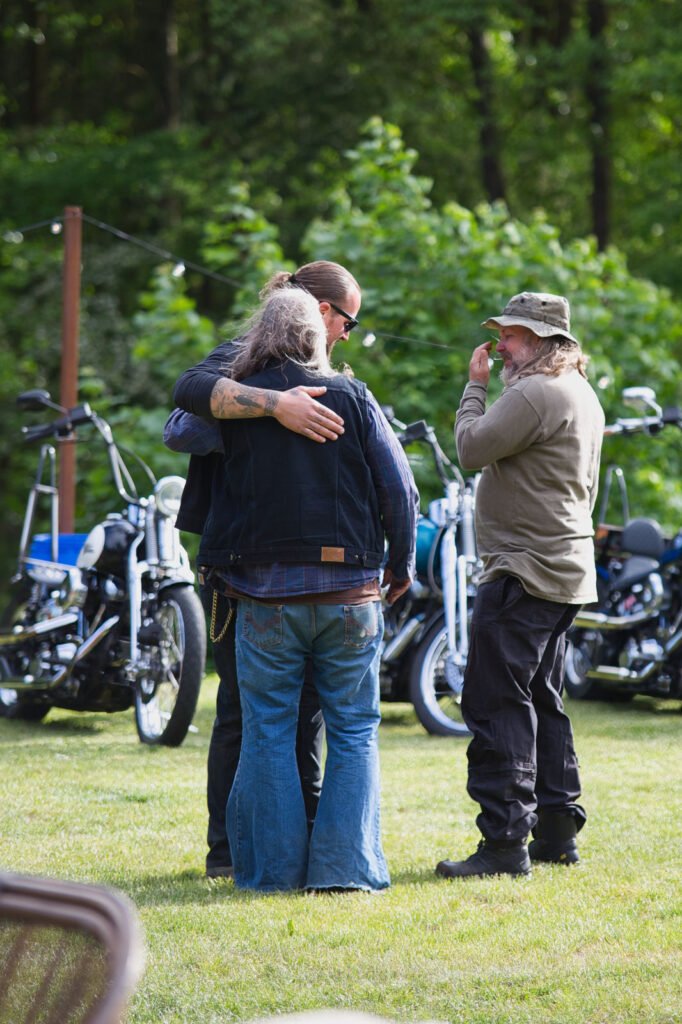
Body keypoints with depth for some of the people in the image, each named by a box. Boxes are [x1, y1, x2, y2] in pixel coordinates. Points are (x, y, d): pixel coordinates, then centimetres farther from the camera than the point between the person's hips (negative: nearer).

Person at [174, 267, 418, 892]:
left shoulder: (237, 402, -1)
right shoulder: (353, 398, -2)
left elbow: (188, 390, 19)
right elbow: (399, 489, -2)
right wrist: (401, 568, 11)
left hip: (267, 592, 0)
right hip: (349, 593, 0)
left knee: (269, 731, 8)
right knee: (355, 731, 8)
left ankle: (275, 867, 7)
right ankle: (348, 865, 3)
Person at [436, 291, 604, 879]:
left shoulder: (535, 394, -17)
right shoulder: (583, 395, 17)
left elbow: (472, 449, -17)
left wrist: (476, 385, -4)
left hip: (524, 573, -11)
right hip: (567, 571, 11)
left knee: (497, 704, -11)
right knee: (542, 702, 17)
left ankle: (505, 841, -14)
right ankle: (557, 832, 20)